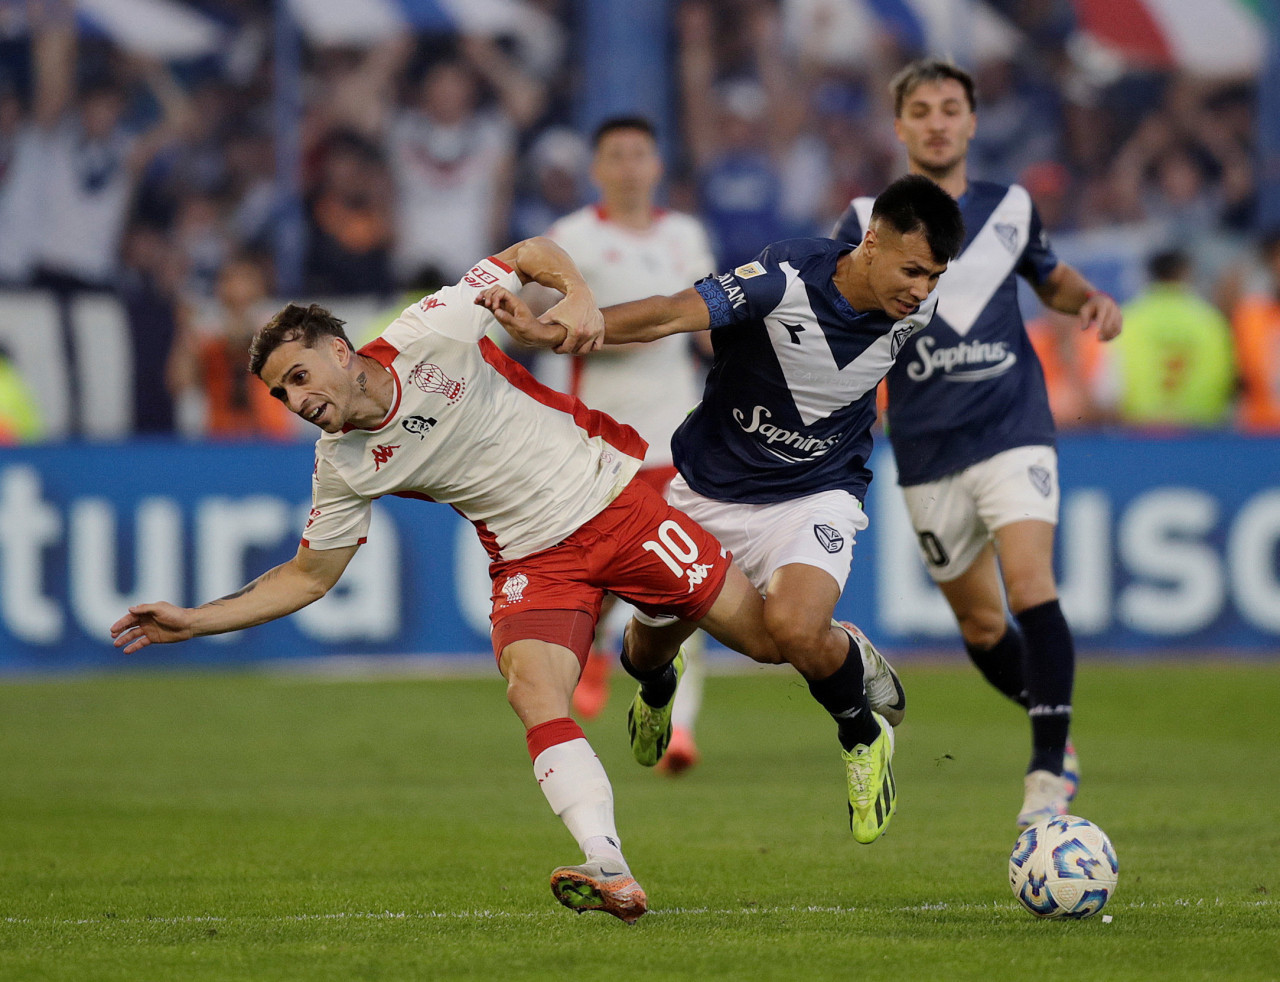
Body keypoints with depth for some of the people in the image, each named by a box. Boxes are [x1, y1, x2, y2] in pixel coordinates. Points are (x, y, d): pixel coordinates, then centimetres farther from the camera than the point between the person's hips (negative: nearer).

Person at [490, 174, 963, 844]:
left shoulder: (914, 310, -14)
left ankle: (863, 732, 4)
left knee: (795, 629, -29)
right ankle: (657, 686, 55)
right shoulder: (787, 280, -28)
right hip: (709, 484, 0)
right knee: (650, 644, 14)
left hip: (814, 496, 0)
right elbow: (672, 313, -36)